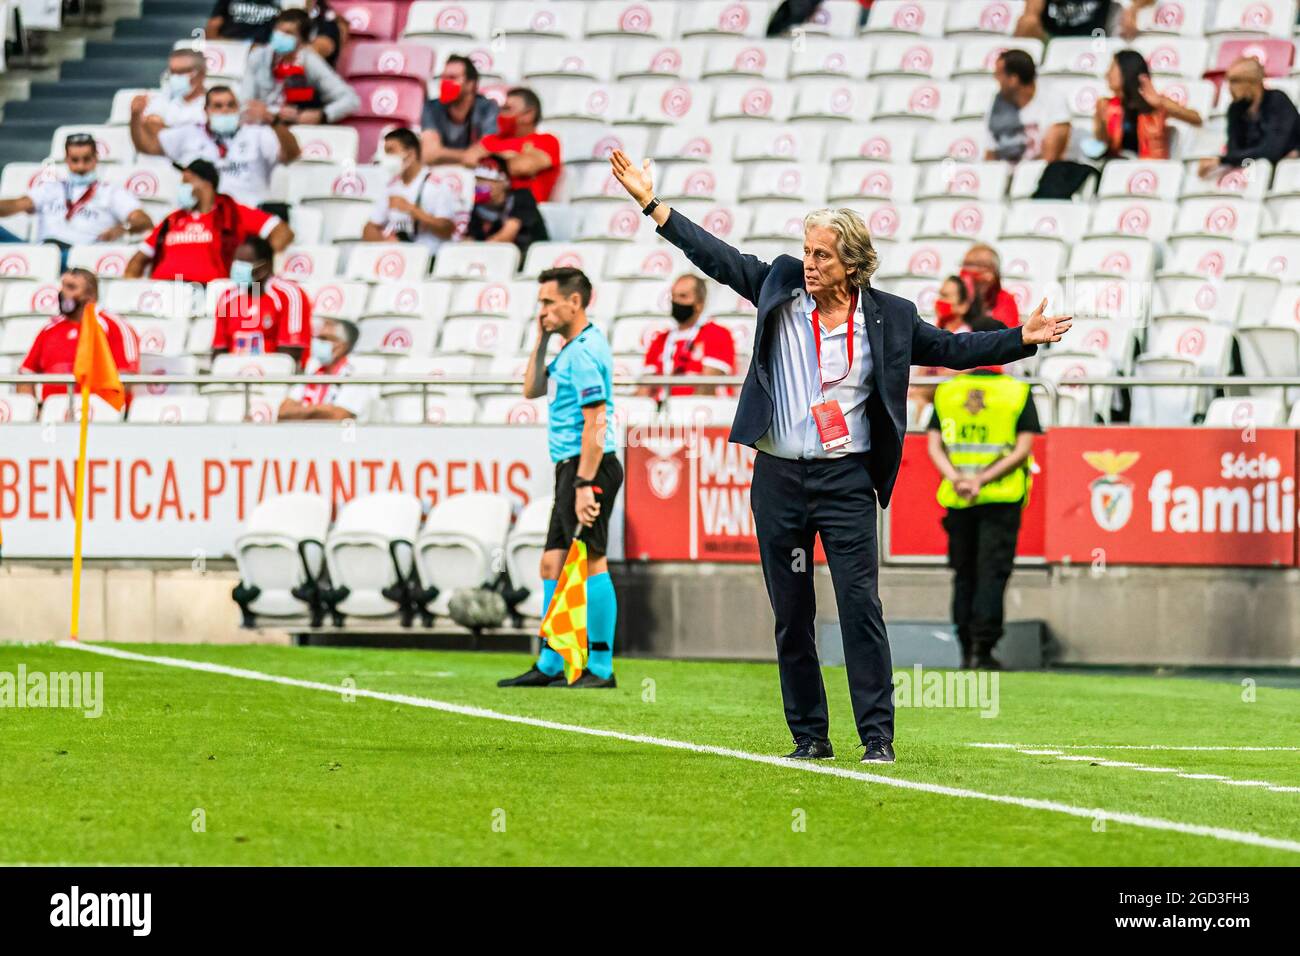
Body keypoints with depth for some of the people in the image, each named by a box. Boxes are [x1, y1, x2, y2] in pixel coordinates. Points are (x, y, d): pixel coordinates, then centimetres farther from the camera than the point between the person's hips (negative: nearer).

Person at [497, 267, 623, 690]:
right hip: (569, 466, 11)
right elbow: (532, 389, 26)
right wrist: (541, 341, 16)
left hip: (587, 466, -11)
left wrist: (584, 484, -24)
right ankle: (551, 665, 14)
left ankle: (600, 667, -8)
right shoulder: (571, 349, 17)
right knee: (552, 564, 11)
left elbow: (595, 422, -21)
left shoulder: (584, 352, -15)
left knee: (590, 562, -9)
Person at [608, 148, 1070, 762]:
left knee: (860, 605, -10)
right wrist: (652, 204, 7)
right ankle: (809, 736, 15)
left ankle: (877, 736, -6)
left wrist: (1022, 339, -3)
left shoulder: (887, 319, 0)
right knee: (791, 614, 6)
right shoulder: (779, 288, 4)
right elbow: (717, 257, 9)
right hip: (778, 478, 2)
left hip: (846, 479, -2)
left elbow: (952, 349, 8)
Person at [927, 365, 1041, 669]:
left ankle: (967, 647, 12)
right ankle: (982, 647, -9)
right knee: (992, 573, -1)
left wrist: (956, 479, -15)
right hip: (1002, 497, -2)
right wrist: (982, 480, -15)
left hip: (957, 499, 2)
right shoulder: (1018, 393, 1)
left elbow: (934, 445, -2)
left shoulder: (946, 391, 8)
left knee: (964, 574, 12)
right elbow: (1022, 449, -9)